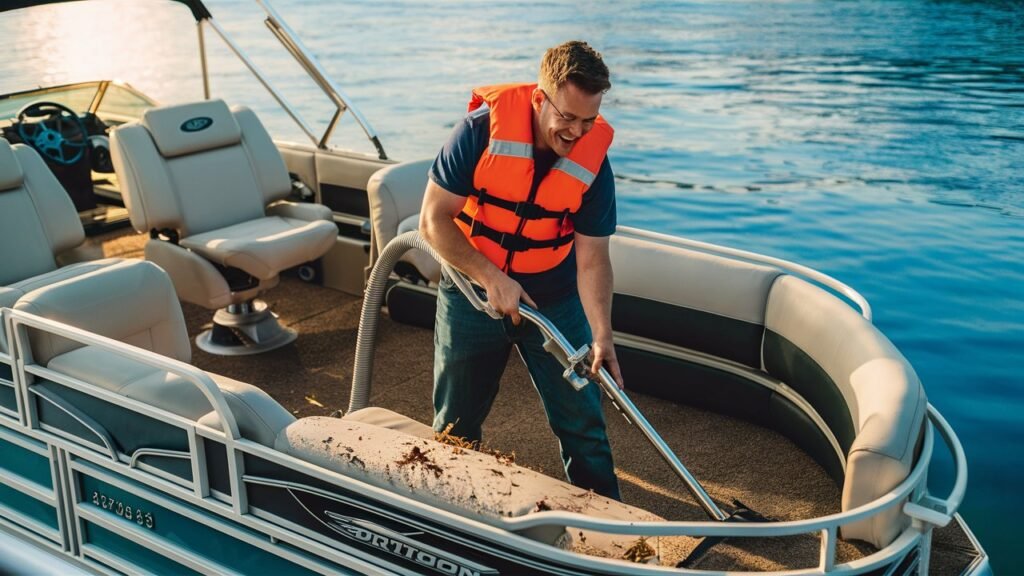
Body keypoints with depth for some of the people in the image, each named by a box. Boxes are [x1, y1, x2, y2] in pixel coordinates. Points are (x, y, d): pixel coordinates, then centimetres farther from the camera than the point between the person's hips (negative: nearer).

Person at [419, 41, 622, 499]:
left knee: (582, 423, 3)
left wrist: (602, 335, -24)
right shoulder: (483, 129, -21)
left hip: (554, 301, 1)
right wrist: (491, 278, -26)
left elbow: (591, 258, -12)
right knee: (455, 426, 12)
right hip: (471, 294, -1)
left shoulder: (592, 161, -14)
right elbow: (433, 219, -17)